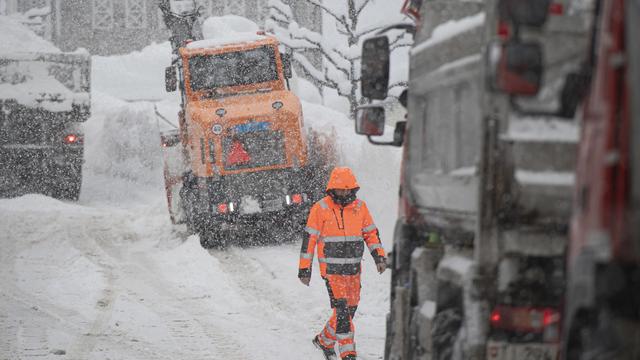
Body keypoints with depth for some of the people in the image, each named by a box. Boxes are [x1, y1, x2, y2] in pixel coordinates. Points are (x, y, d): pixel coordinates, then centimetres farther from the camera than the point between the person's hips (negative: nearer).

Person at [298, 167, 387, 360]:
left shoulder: (359, 206, 6)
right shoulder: (320, 208, -6)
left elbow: (371, 233, 14)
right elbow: (310, 239, -4)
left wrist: (379, 256, 2)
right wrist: (304, 268, -5)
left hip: (353, 269, 5)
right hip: (332, 269, -5)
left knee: (350, 309, 11)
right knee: (342, 310, -14)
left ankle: (324, 341, 31)